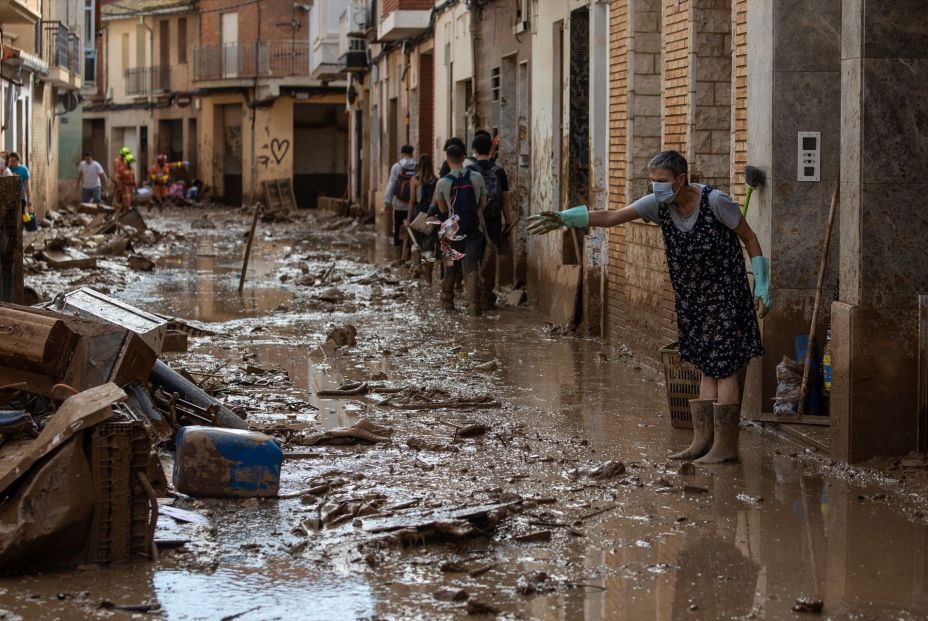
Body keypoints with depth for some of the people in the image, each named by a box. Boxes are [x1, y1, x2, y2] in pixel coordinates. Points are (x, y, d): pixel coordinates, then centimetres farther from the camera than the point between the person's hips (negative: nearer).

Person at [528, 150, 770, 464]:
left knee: (723, 367, -6)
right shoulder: (659, 203, -4)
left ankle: (726, 445, -3)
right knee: (707, 367, 9)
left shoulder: (714, 201, -18)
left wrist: (762, 286, -11)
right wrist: (563, 218, -17)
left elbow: (750, 238, -9)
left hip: (725, 295, -6)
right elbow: (610, 217, -7)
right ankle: (703, 441, 11)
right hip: (693, 298, 6)